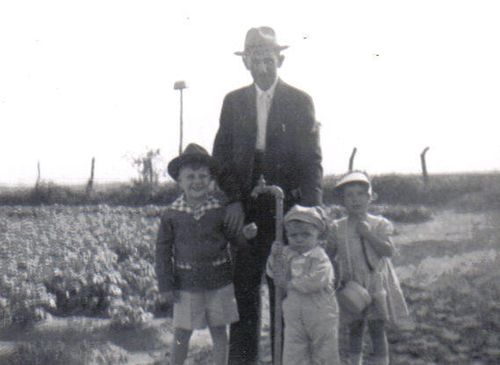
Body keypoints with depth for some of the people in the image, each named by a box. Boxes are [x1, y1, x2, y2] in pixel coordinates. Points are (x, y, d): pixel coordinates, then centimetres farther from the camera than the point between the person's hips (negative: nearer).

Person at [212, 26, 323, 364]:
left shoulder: (300, 101, 3)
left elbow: (312, 159, -2)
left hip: (287, 205, -2)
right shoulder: (233, 101, 10)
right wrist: (233, 200, -7)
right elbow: (222, 155, 7)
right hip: (245, 208, 2)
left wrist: (311, 206, -15)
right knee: (243, 286, 1)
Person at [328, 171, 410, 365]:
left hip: (376, 284, -1)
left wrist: (368, 234, -20)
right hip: (350, 286, 2)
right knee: (354, 329, 11)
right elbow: (330, 254, 3)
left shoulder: (379, 224, -3)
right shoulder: (337, 228, 1)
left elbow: (389, 250, -13)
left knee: (377, 329, 1)